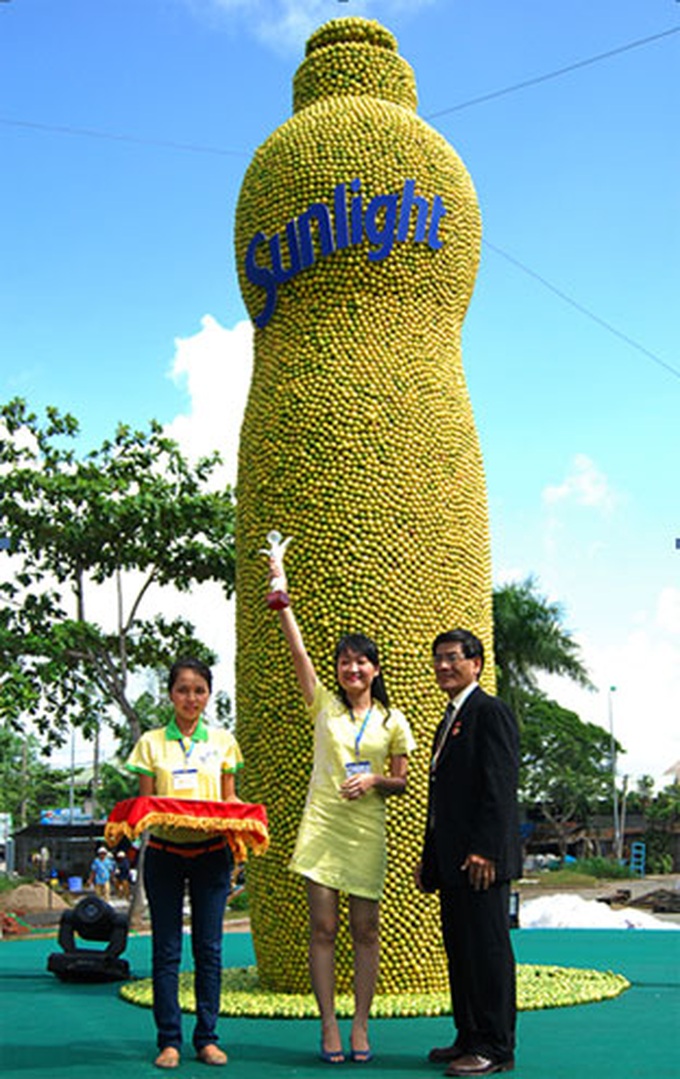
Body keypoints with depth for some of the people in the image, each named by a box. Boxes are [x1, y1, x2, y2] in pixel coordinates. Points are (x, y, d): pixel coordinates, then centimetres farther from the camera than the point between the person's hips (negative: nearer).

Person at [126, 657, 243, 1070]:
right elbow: (144, 802, 5)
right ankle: (169, 1039, 9)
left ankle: (207, 1037, 11)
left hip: (211, 851, 1)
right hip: (165, 850, -1)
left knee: (209, 946, 2)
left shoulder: (223, 741, 8)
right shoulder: (152, 742, 5)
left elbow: (229, 799, 11)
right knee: (166, 948, 1)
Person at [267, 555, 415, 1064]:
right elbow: (298, 650, -2)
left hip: (367, 830, 0)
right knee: (323, 928, -1)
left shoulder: (393, 721, 6)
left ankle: (360, 1026, 11)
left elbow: (401, 783, 9)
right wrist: (283, 601, -8)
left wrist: (373, 780, -12)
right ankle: (329, 1026, 7)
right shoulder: (325, 705, 6)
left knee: (365, 930, 2)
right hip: (321, 825, 0)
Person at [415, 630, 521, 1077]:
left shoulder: (491, 711, -8)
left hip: (481, 857, -10)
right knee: (460, 948, 13)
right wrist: (430, 858, 19)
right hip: (451, 857, 10)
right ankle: (470, 1038, 21)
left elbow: (500, 787, -17)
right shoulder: (449, 720, 21)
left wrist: (485, 850, -22)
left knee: (488, 948, -5)